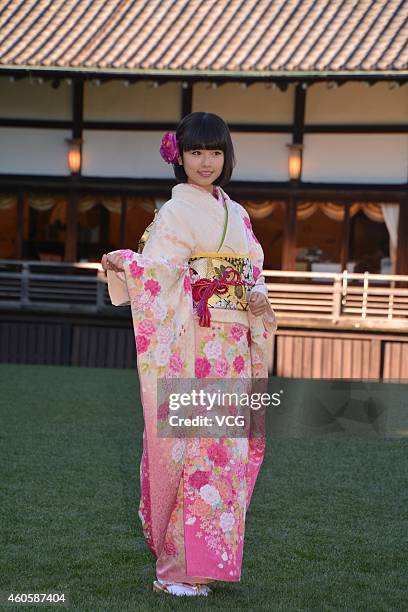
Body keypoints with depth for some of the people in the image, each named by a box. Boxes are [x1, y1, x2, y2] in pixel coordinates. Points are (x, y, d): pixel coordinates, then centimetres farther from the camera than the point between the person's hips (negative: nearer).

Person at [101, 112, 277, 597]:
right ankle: (177, 569, -3)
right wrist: (121, 264, -34)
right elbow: (155, 273, -14)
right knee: (190, 443, -9)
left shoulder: (236, 214, 18)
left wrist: (257, 297, -1)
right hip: (191, 345, -7)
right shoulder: (176, 211, -3)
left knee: (228, 444, 7)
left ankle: (213, 554, 18)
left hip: (233, 347, 7)